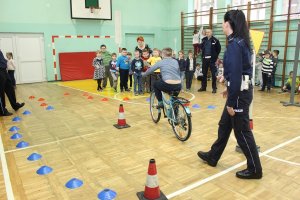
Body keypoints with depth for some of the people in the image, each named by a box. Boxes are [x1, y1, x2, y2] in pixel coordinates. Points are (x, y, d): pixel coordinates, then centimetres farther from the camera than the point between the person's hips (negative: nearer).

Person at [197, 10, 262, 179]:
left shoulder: (234, 44, -18)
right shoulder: (241, 41, 11)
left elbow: (235, 74, -22)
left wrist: (231, 102, -19)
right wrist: (230, 89, 22)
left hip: (240, 93, -10)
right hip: (241, 89, 10)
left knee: (242, 131, 2)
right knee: (224, 125, 18)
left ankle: (255, 169, 18)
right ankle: (212, 157, 32)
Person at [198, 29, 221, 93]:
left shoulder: (215, 40, -6)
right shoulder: (203, 40, 8)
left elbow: (219, 49, 1)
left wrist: (215, 56, -1)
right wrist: (203, 55, 9)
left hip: (211, 59, -5)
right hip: (205, 58, 5)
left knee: (213, 74, 0)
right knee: (204, 73, 12)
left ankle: (214, 88, 7)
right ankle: (203, 87, 21)